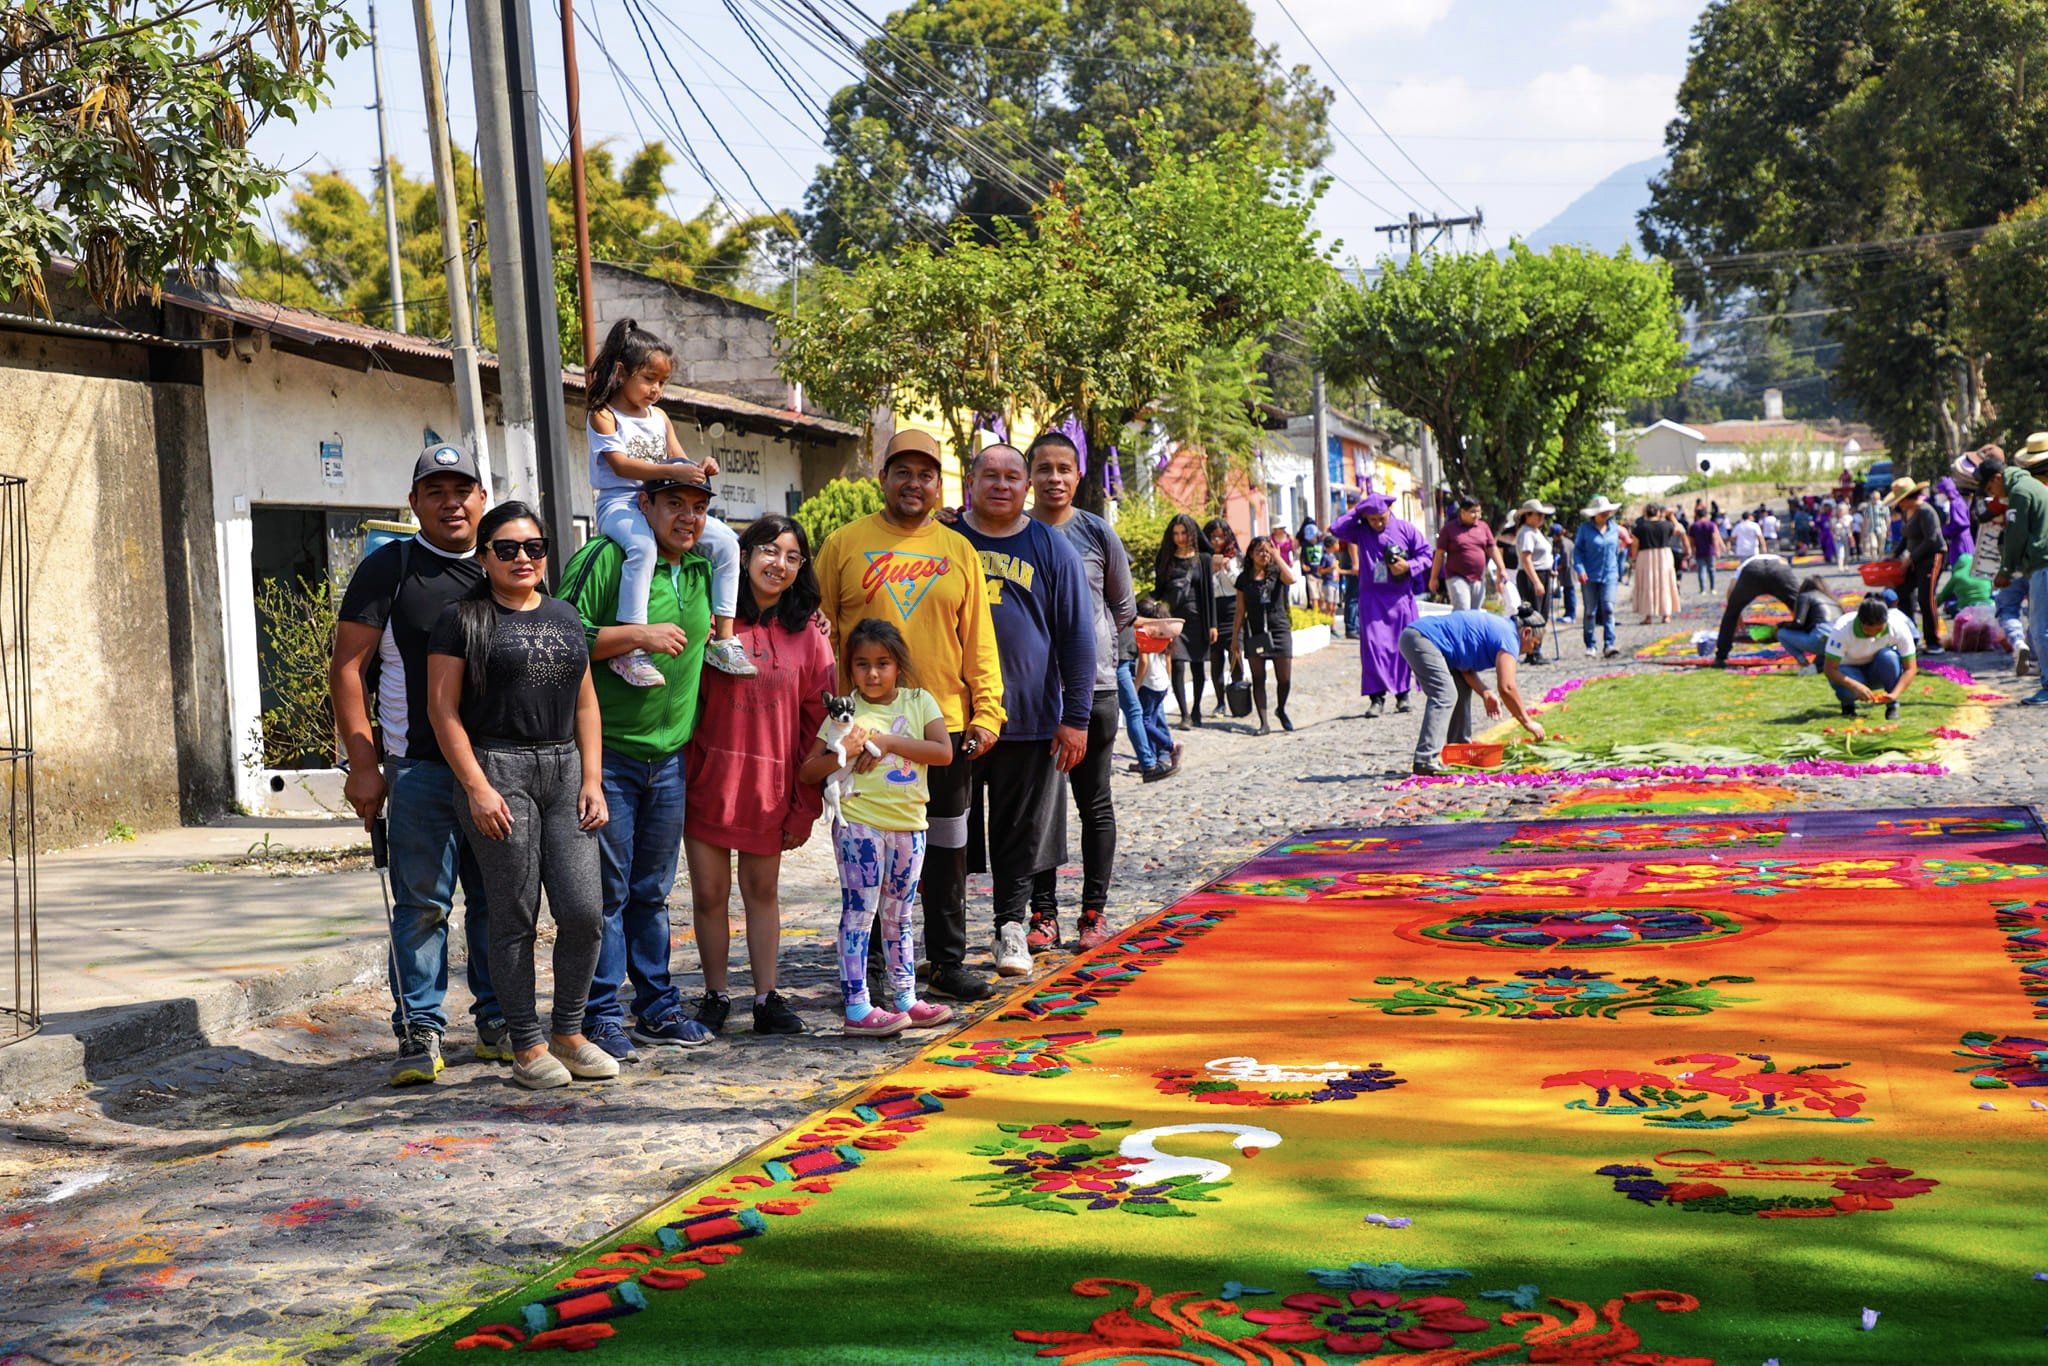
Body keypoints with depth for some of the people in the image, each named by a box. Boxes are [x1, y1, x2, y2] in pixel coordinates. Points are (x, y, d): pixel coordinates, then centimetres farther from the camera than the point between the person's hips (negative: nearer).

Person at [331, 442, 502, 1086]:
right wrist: (363, 764, -9)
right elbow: (347, 666, -2)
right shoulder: (389, 568, 1)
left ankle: (497, 1022, 19)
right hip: (419, 768, -4)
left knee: (497, 900, 8)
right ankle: (419, 1032, 3)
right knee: (422, 904, -4)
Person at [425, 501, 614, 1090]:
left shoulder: (565, 616, 16)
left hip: (564, 768, 5)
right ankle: (528, 1047, 8)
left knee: (583, 911, -3)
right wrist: (477, 788, -12)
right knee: (515, 918, -2)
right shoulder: (463, 618, 0)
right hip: (498, 771, -4)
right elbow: (442, 709, -5)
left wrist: (592, 780, 7)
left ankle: (568, 1033, 14)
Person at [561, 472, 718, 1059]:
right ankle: (601, 1017, 7)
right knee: (607, 891, -1)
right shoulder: (606, 558, -10)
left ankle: (658, 1009, 22)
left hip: (669, 756, 6)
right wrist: (639, 635, -20)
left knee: (653, 890, 14)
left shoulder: (703, 570, 12)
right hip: (607, 752, -6)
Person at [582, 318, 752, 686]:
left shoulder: (659, 417, 19)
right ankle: (628, 650, -41)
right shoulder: (604, 416, -3)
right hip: (619, 503, -7)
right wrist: (673, 471, -29)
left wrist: (697, 469, -10)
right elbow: (621, 465, -17)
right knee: (643, 547, -39)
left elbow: (678, 460, 16)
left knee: (725, 541, -8)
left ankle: (722, 638, -4)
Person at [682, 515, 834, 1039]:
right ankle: (716, 996, 17)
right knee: (709, 892, 4)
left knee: (762, 891, 9)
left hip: (770, 785, 1)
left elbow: (818, 725, 4)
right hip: (709, 779, -1)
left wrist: (805, 807, 1)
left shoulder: (808, 634, 4)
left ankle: (767, 998, 16)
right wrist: (681, 774, -5)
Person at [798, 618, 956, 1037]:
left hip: (909, 823, 4)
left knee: (898, 915, 15)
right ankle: (857, 1006, -2)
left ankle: (905, 998, 23)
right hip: (859, 823, -4)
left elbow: (945, 752, -10)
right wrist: (843, 753, -22)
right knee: (859, 911, -4)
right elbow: (806, 772, -4)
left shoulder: (919, 702, 5)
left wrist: (888, 741, -15)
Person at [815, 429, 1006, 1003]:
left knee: (945, 848, 9)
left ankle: (949, 962, 19)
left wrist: (986, 712, -1)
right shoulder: (844, 545, 2)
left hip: (944, 724, 2)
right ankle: (868, 963, 16)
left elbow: (978, 640, 8)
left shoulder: (958, 550, 9)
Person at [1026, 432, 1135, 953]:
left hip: (1092, 682, -1)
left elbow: (1124, 607, 12)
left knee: (1095, 803, 5)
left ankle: (1094, 912, 11)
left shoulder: (1098, 533, 2)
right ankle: (1043, 913, 12)